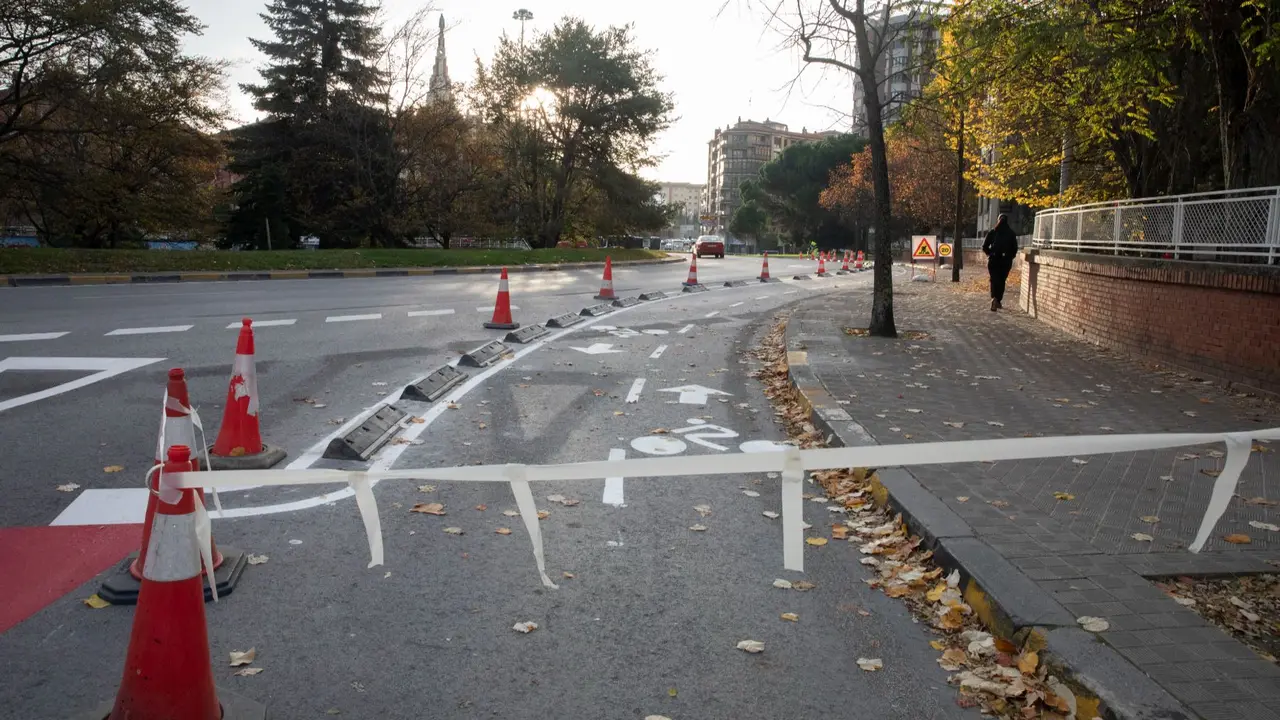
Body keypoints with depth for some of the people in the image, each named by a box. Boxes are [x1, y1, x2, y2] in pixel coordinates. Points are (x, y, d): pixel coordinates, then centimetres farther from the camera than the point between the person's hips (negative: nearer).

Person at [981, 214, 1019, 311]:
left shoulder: (992, 232, -1)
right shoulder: (1011, 233, 1)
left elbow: (984, 247, 0)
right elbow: (1015, 248, 3)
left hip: (993, 260, -1)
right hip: (1006, 260, 1)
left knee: (994, 279, -2)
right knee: (1002, 280, 13)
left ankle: (994, 298, -27)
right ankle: (998, 301, 17)